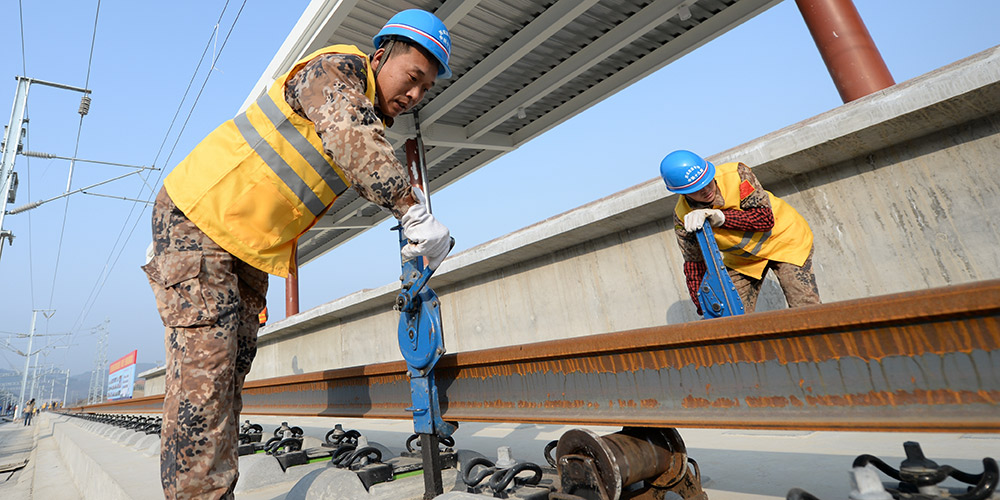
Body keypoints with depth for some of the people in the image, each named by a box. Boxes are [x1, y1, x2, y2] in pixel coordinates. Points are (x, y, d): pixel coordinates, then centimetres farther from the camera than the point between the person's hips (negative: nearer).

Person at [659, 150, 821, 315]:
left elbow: (766, 218, -29)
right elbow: (694, 263, -15)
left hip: (783, 238, -2)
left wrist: (720, 217, -42)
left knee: (808, 310, -8)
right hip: (741, 258, 2)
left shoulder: (736, 174, -29)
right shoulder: (682, 217, -22)